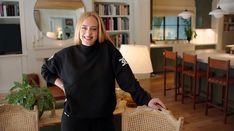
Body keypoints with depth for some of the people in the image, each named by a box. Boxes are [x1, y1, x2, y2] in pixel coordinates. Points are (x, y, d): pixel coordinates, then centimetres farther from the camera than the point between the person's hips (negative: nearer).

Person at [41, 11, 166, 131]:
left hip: (104, 119, 0)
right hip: (73, 119, 1)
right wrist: (60, 83, 0)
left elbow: (126, 77, -16)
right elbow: (45, 69, 14)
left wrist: (146, 99, -25)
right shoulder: (67, 54, -3)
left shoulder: (108, 49, -8)